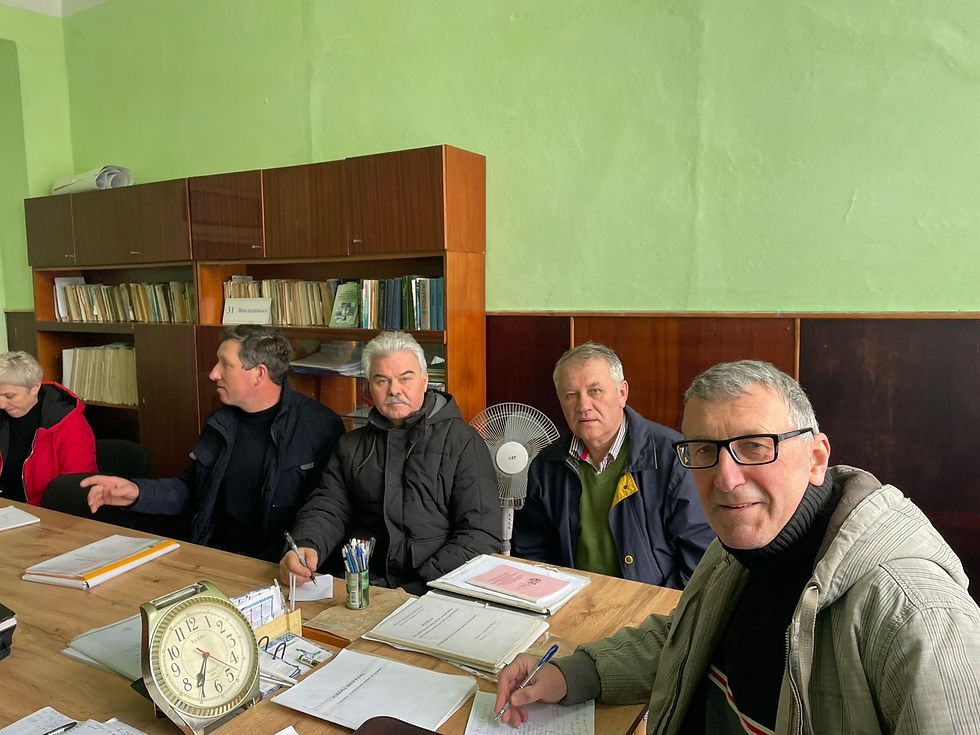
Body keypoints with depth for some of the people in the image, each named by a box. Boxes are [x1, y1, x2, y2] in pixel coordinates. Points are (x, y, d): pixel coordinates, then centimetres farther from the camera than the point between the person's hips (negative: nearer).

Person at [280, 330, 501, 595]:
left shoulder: (463, 441, 1)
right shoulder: (352, 446, 18)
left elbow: (483, 534, -5)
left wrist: (425, 583, -15)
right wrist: (306, 546, -12)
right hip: (361, 586, 3)